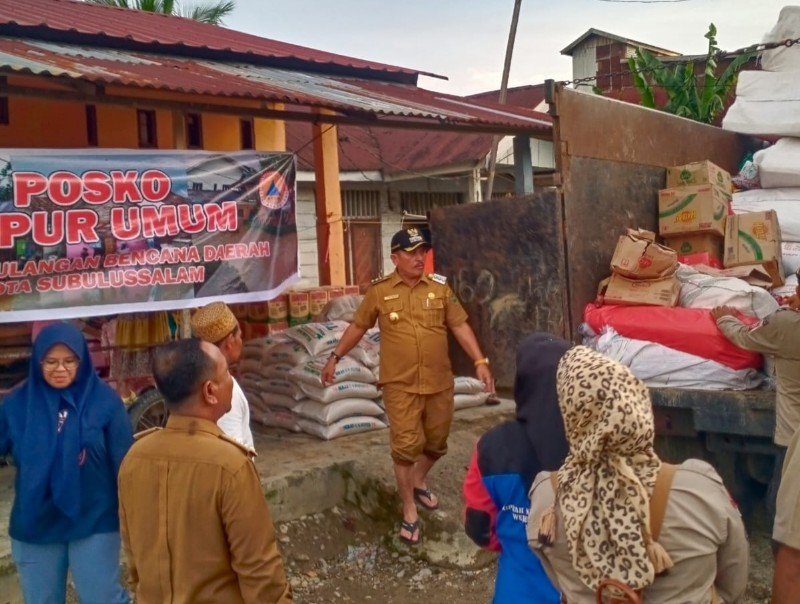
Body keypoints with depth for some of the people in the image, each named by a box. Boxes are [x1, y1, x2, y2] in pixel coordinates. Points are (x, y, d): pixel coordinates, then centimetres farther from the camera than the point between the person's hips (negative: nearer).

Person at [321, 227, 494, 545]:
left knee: (436, 442, 15)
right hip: (400, 385, -3)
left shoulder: (440, 287, 2)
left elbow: (460, 325, 4)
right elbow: (358, 326, 8)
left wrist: (480, 361, -3)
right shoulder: (379, 291, -3)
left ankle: (419, 481, 44)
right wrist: (335, 357, 9)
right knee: (406, 446, -3)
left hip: (439, 383, 3)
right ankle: (409, 511, 11)